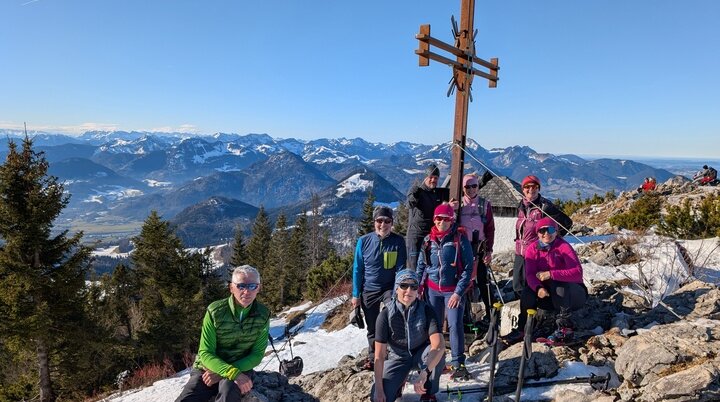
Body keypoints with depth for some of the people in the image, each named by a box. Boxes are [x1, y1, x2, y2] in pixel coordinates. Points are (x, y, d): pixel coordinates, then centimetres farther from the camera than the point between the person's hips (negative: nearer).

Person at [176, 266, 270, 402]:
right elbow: (205, 353, -14)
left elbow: (257, 355, -6)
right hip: (207, 368, 1)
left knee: (229, 391, -35)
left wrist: (222, 373, -19)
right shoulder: (215, 312, -14)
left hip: (240, 368, 0)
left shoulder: (263, 315, -9)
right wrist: (233, 373, -31)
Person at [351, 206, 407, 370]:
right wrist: (356, 295, 0)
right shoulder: (364, 241, -7)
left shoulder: (398, 241, -9)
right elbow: (357, 269, 0)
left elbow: (400, 269, -4)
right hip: (368, 291, 2)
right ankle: (373, 358, 34)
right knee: (372, 329, 14)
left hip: (390, 289, -2)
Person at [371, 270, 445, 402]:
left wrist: (424, 373, -48)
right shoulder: (386, 315, -21)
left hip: (421, 354, 0)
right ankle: (399, 381, 15)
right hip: (398, 357, 0)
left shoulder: (426, 311, -21)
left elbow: (439, 344, -35)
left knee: (438, 352, -34)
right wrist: (378, 389, -23)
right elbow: (379, 355, -19)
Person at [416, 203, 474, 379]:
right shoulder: (428, 240, 2)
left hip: (454, 290, -3)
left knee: (455, 325, -10)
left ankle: (458, 363, 5)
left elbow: (468, 268, -10)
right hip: (432, 290, 4)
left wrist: (458, 293, -14)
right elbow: (421, 266, 11)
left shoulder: (460, 239, -9)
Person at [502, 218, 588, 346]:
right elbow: (530, 274, -16)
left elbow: (577, 273, -31)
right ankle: (522, 329, -12)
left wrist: (551, 274, -40)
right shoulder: (533, 249, -6)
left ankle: (566, 330, -26)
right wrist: (538, 288, -37)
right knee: (528, 292, -23)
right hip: (551, 296, 3)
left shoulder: (563, 247, -19)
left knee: (557, 284, -34)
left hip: (574, 295, -3)